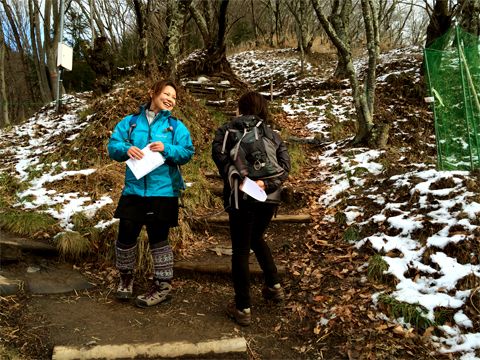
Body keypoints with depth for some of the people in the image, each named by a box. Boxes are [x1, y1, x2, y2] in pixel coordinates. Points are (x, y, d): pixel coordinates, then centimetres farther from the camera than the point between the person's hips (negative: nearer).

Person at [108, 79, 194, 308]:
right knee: (126, 235, 6)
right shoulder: (130, 122, 9)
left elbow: (187, 152, -2)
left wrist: (167, 149, -19)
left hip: (163, 191, -2)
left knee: (158, 238, 4)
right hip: (134, 189, 2)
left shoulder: (176, 126, 5)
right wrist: (126, 149, -17)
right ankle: (126, 277, 32)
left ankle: (163, 285, 19)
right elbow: (113, 146, 4)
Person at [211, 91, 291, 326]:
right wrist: (266, 184, -11)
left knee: (240, 250, 6)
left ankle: (243, 309, 11)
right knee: (256, 239, 28)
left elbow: (219, 153, -13)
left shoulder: (228, 130, 6)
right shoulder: (273, 135, 14)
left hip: (241, 197, -4)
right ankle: (274, 286, 32)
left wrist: (233, 177, -16)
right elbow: (285, 165, -1)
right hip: (268, 198, 4)